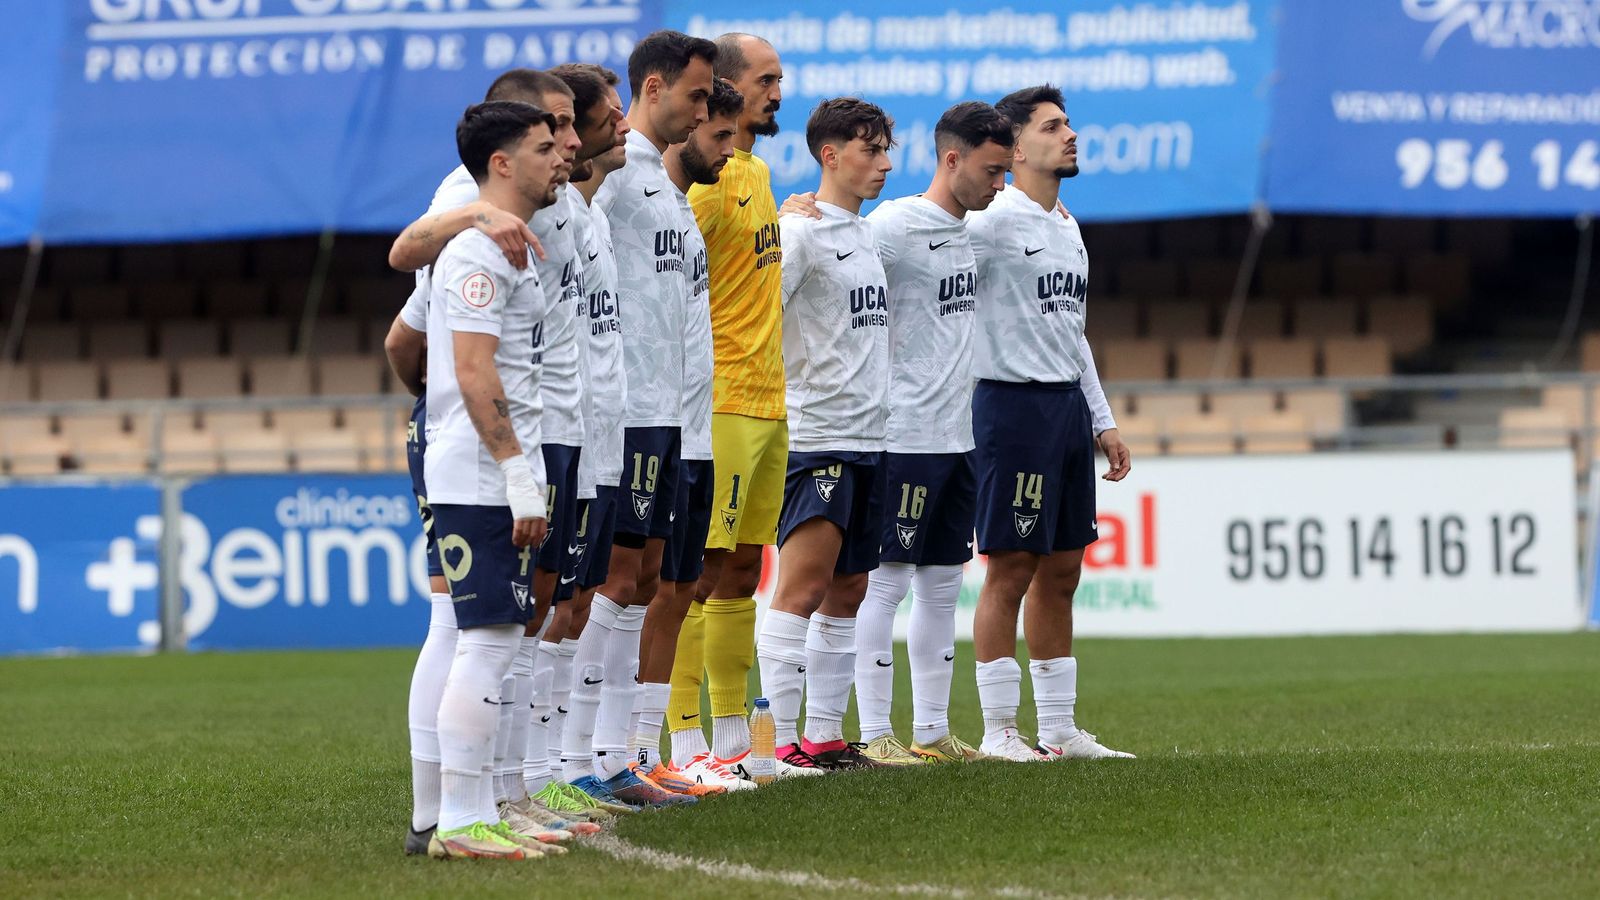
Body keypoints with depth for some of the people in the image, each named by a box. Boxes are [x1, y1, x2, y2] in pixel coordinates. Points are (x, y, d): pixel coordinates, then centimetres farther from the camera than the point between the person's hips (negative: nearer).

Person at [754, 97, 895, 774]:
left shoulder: (866, 234, 17)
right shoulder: (801, 232, -10)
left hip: (868, 439, 9)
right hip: (816, 439, -9)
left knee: (847, 595, 9)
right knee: (801, 590, -12)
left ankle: (825, 736, 13)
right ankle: (783, 741, -13)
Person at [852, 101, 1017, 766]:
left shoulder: (972, 230, 14)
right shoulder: (894, 226, -12)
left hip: (960, 435, 9)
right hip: (905, 433, -9)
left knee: (943, 583, 11)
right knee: (887, 580, -5)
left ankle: (932, 730, 16)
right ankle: (875, 733, -3)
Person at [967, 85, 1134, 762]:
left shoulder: (1067, 228, 18)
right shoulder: (993, 220, -10)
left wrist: (1101, 420, 22)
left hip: (1068, 404, 9)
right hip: (1012, 403, -9)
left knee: (1061, 572, 10)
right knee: (1010, 570, -6)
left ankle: (1058, 728, 15)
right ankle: (998, 730, -1)